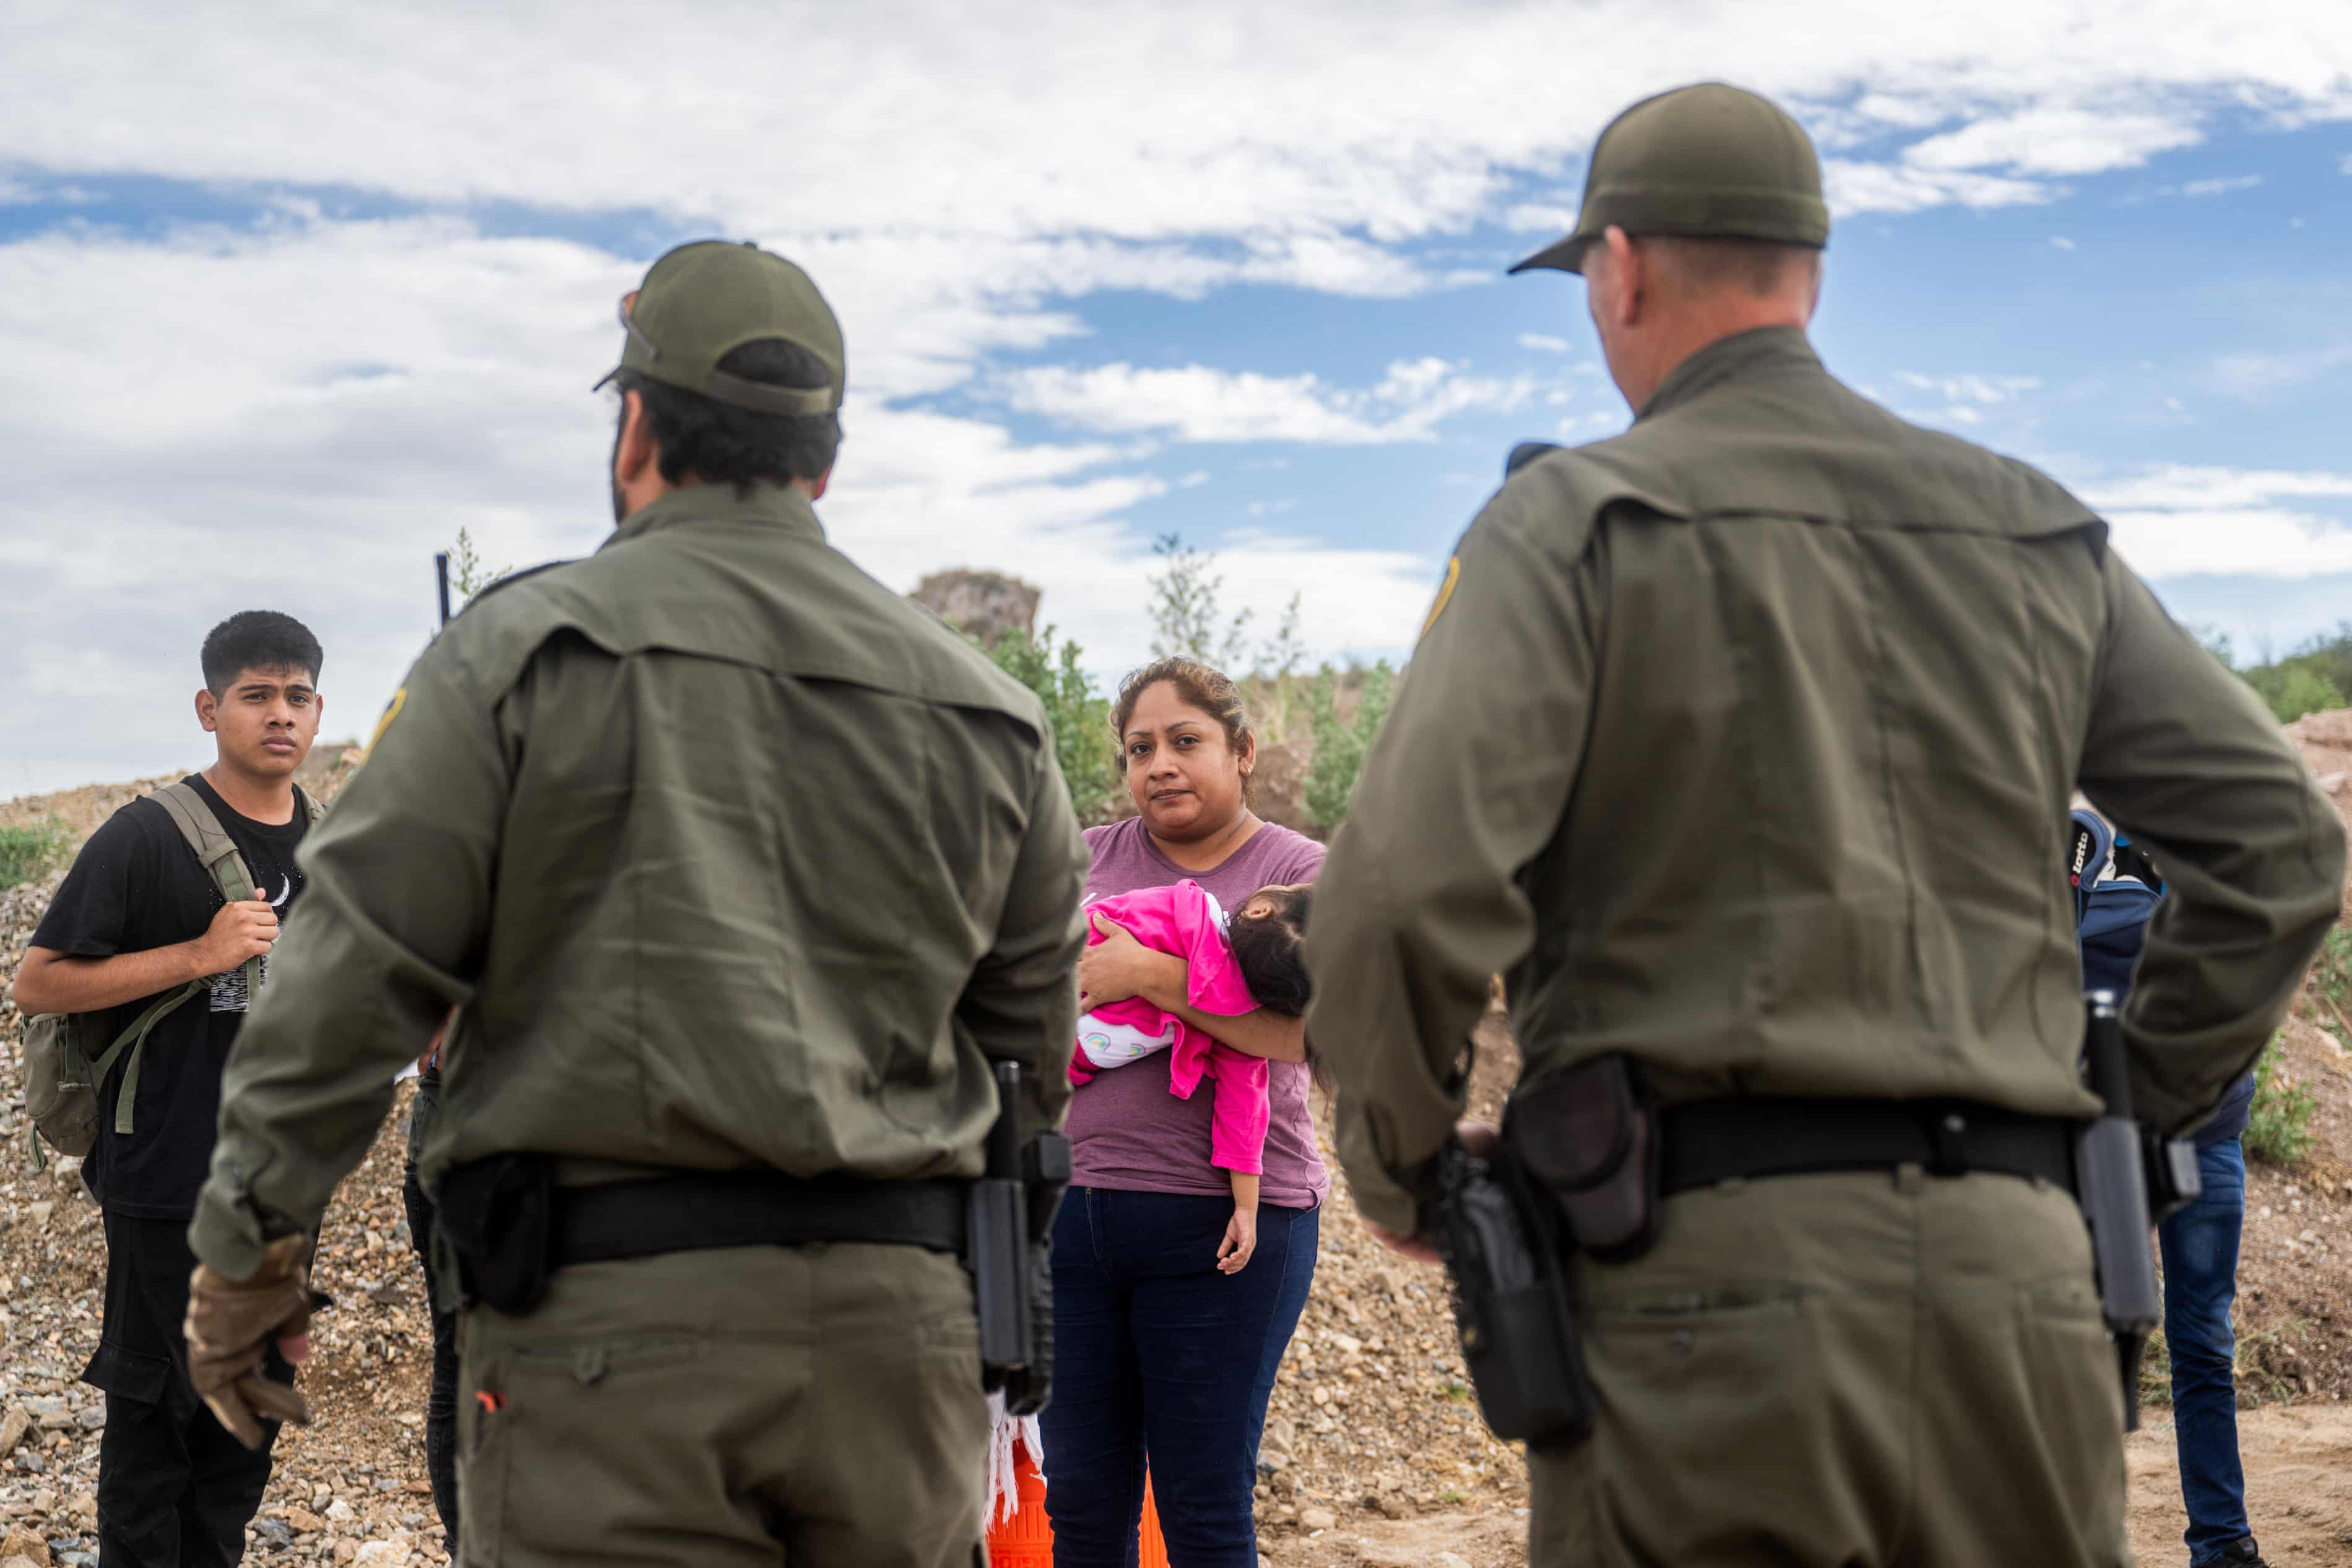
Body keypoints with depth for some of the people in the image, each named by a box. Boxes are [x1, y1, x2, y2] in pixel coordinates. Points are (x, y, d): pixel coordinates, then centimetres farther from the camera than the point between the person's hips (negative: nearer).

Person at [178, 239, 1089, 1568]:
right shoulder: (987, 711, 12)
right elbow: (1035, 1040, 17)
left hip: (617, 1318, -4)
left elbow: (363, 968, -4)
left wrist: (252, 1239, 5)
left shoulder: (528, 648, -1)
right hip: (901, 1321, 4)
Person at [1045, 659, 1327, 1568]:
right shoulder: (1087, 859, 12)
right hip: (1071, 1209, 4)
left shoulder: (1301, 874, 1)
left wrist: (1146, 974, -18)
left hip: (1218, 1223, -4)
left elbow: (1307, 1032, -15)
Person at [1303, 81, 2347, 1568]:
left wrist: (1397, 1163, 3)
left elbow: (1411, 886, -13)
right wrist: (2136, 1113, 21)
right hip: (2016, 1276, 5)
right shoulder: (2040, 536, 14)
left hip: (1709, 1264, -4)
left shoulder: (1575, 523, -1)